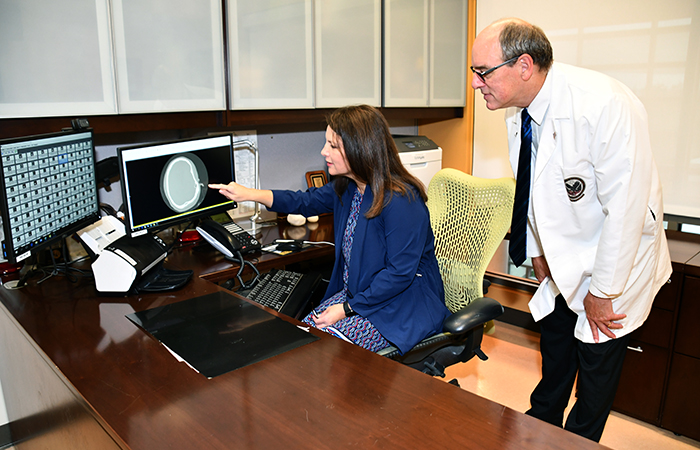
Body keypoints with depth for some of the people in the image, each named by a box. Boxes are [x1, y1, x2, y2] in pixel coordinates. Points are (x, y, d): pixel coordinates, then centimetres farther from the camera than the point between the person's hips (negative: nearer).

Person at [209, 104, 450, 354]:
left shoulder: (401, 202, -26)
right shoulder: (347, 188, 1)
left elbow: (400, 273, -24)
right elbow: (306, 201, 17)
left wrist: (347, 308, -21)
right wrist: (250, 194, 7)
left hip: (402, 304, -7)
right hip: (356, 294, 8)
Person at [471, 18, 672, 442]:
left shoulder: (605, 105, -30)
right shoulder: (519, 111, -6)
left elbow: (625, 208, -27)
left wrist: (602, 291, -19)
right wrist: (538, 249, 12)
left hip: (616, 261, -6)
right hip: (565, 260, 7)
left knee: (597, 360, 7)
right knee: (554, 345, 20)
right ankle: (541, 425, 44)